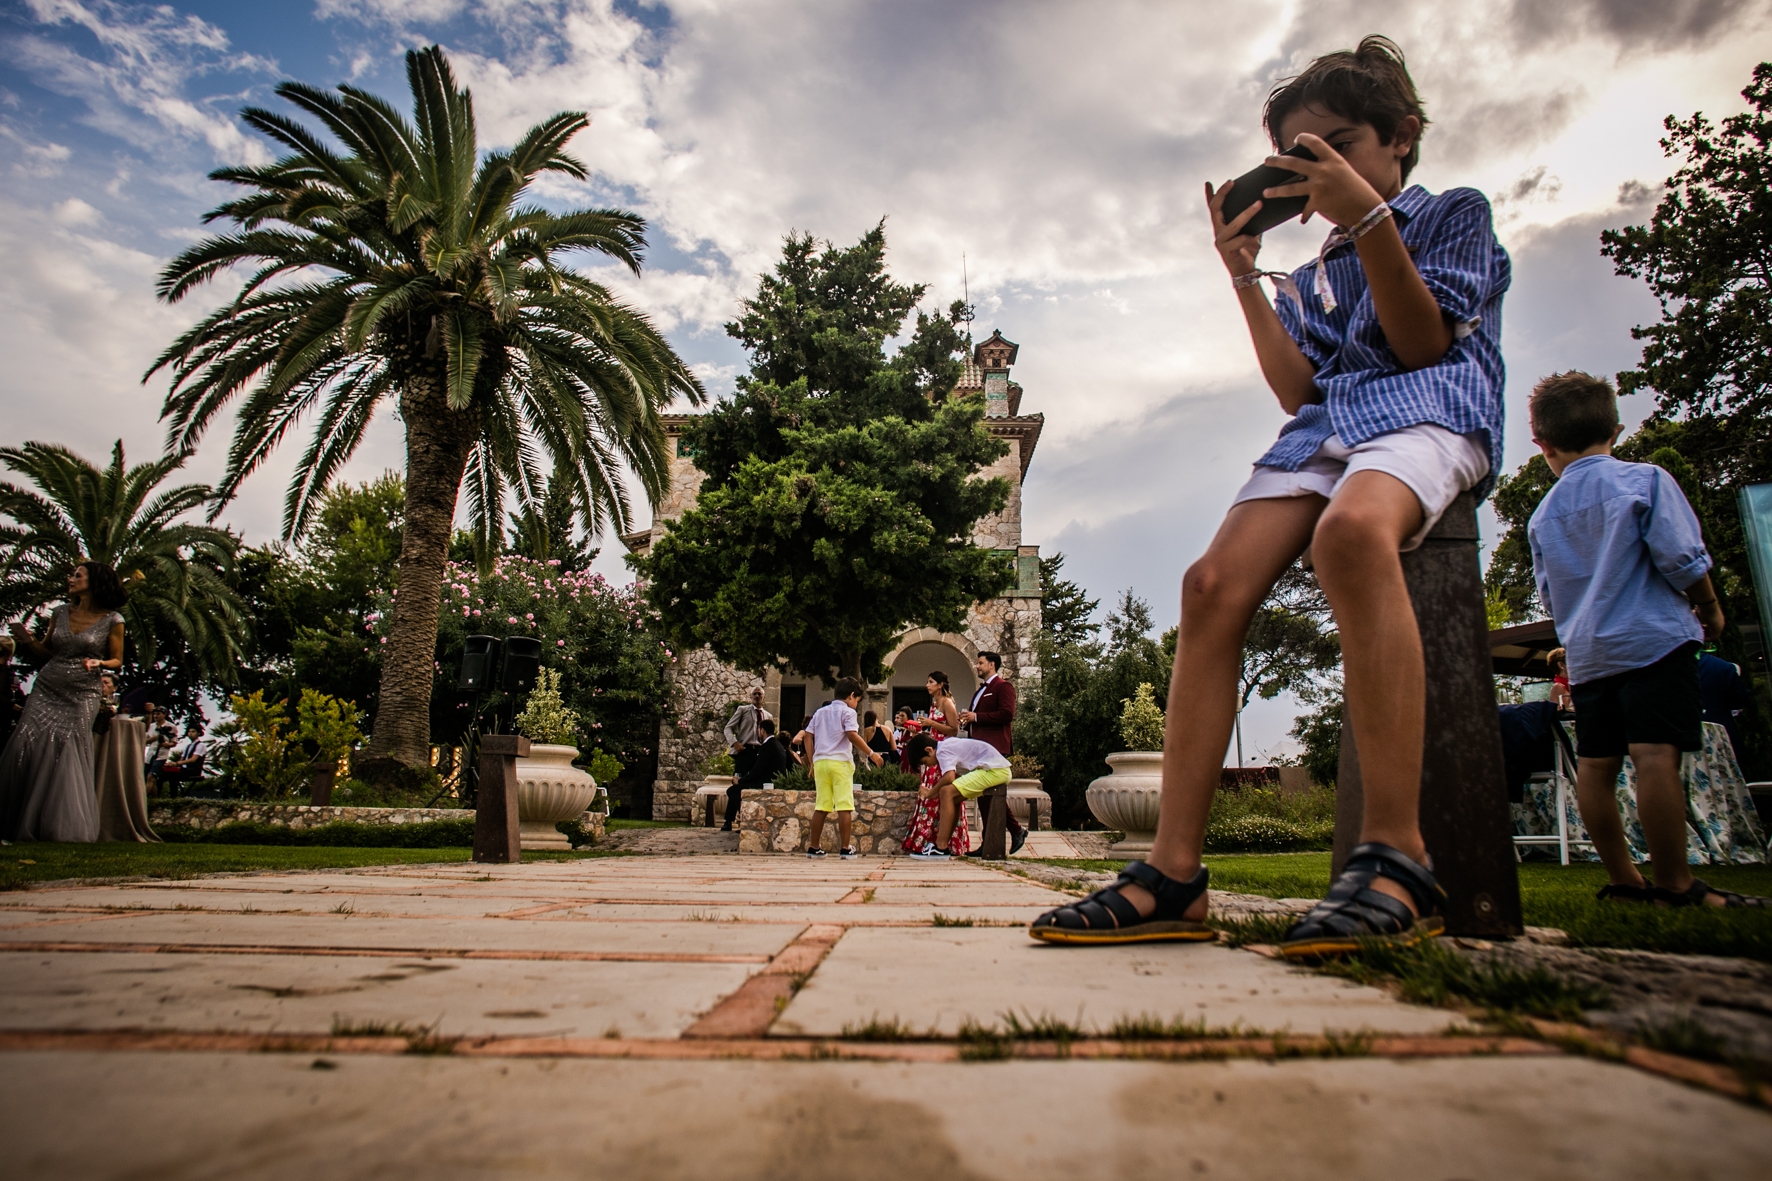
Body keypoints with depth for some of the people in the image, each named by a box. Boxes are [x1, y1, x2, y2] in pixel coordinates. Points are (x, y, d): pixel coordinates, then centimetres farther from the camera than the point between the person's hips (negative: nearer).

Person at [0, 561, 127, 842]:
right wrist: (27, 640, -4)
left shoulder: (112, 620, -3)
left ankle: (63, 828, 11)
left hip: (81, 697, -4)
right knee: (26, 748, -7)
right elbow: (46, 652, 15)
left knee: (66, 759, -3)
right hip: (45, 691, 4)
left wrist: (98, 663, -18)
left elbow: (116, 661, 3)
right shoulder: (61, 612, 9)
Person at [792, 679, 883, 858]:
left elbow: (807, 736, 15)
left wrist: (812, 762, 17)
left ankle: (814, 847, 12)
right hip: (840, 762, -6)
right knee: (844, 806, -2)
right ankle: (845, 848, -2)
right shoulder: (847, 712, 0)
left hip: (820, 762, 6)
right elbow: (852, 735, -14)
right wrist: (871, 754, -9)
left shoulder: (820, 712, 19)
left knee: (821, 806, 10)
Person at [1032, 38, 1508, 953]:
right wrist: (1245, 275, 11)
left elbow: (1423, 344, 2)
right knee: (1213, 584, -24)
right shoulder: (1315, 276, 30)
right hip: (1328, 424, 5)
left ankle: (1396, 859, -41)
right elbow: (1299, 393, 13)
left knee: (1351, 528, -42)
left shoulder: (1457, 213, 19)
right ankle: (1172, 876, -27)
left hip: (1429, 408, -4)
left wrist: (1369, 215, -5)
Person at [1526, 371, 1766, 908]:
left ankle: (1622, 880, 13)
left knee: (1594, 763, 6)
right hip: (1653, 638, -5)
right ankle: (1674, 884, -9)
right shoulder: (1645, 480, -1)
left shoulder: (1543, 514, 12)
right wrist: (1709, 609, 9)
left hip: (1585, 653, 5)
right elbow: (1682, 558, -7)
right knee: (1656, 755, -10)